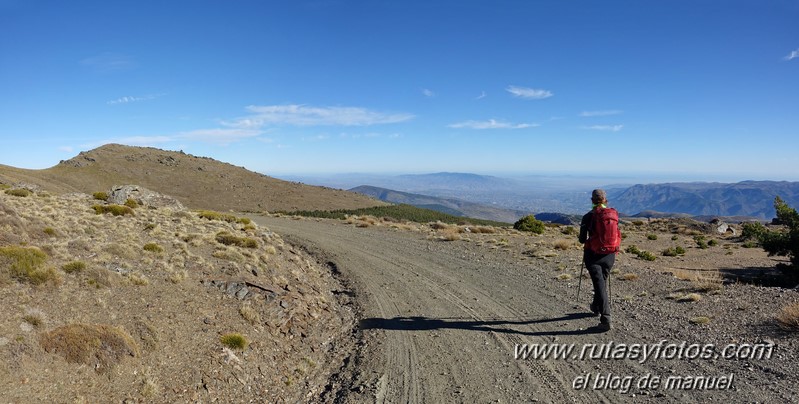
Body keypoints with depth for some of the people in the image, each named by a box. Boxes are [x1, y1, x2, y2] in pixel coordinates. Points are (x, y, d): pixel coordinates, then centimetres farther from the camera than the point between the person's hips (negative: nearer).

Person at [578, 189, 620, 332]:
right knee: (603, 281, 23)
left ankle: (605, 319, -12)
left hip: (593, 255, -4)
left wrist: (584, 238, 17)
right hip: (610, 255, 4)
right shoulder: (614, 214, 1)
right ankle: (596, 307, 45)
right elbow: (616, 235, 11)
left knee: (599, 285, -3)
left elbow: (582, 239, -5)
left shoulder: (589, 217, -10)